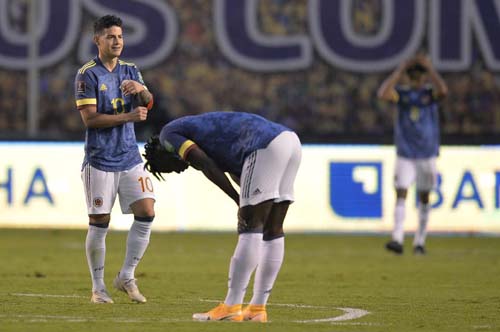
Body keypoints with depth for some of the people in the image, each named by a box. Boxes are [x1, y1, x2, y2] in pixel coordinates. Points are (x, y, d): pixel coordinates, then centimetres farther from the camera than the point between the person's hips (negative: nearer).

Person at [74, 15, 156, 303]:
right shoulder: (87, 75, -6)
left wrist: (142, 90, -19)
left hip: (130, 158, 5)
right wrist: (128, 117, -17)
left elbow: (148, 105, 3)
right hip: (100, 160, -5)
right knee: (99, 223, -1)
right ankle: (98, 287, 9)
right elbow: (90, 118, -13)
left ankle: (127, 277, 6)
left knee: (146, 213, -6)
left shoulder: (130, 71, 12)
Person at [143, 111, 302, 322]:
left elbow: (207, 166, -8)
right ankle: (257, 308, 13)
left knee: (250, 228, -7)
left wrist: (240, 201, -8)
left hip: (266, 146, -9)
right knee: (273, 232, 9)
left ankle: (231, 307, -6)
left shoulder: (169, 134, 8)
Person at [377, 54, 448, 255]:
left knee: (424, 198, 8)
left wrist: (430, 67, -18)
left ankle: (420, 242, 17)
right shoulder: (401, 93, 1)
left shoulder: (430, 93, 0)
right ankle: (397, 239, -21)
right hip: (404, 155, -1)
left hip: (427, 155, 1)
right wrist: (400, 70, -16)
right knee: (401, 195, -12)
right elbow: (383, 94, -20)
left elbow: (443, 91, -24)